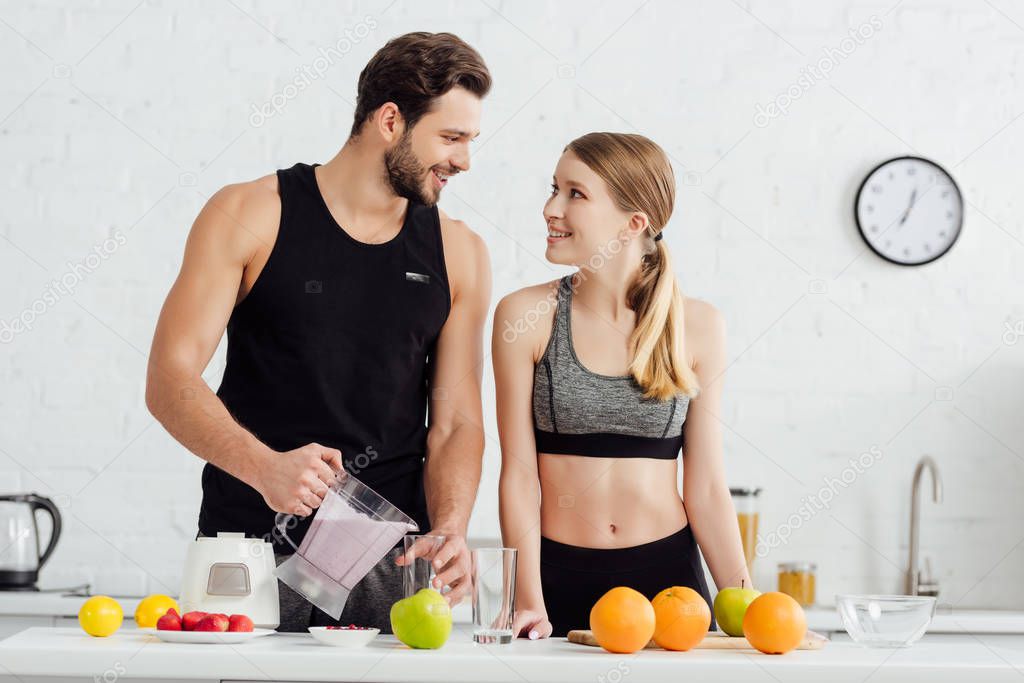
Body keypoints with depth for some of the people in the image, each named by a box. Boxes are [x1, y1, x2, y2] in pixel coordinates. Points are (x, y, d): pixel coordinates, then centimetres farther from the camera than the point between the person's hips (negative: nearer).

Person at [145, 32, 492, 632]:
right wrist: (264, 466, -24)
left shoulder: (458, 254, 8)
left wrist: (449, 531, -13)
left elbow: (456, 420, 7)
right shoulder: (249, 217, -1)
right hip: (251, 550, -2)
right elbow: (170, 380, -7)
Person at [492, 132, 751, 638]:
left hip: (668, 572, 1)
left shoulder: (696, 326, -1)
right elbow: (519, 474, -5)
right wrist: (529, 602, -13)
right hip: (559, 576, -1)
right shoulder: (525, 316, -5)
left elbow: (706, 487, 2)